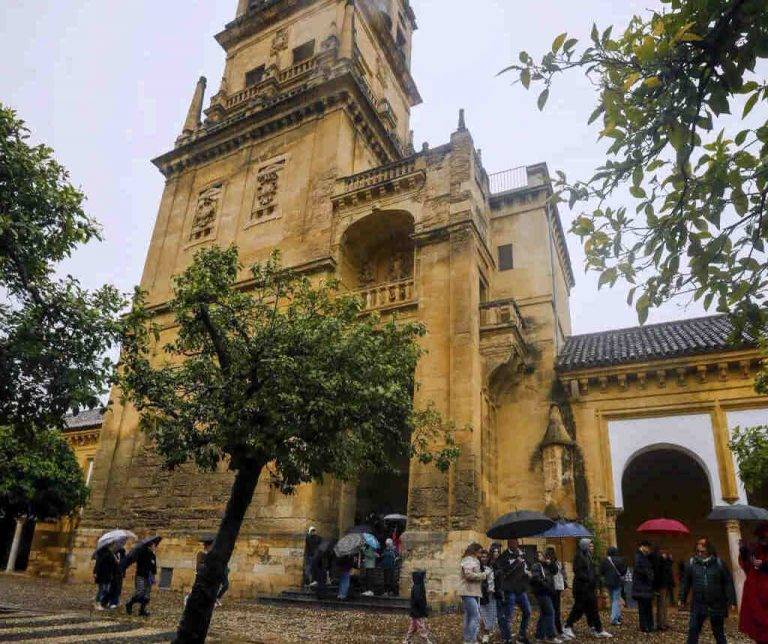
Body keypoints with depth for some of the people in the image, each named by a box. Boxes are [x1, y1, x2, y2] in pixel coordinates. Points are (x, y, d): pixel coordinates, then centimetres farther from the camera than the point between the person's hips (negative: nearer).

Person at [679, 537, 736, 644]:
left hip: (716, 605, -1)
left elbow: (728, 582, -3)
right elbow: (685, 582, 4)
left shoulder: (719, 563, -6)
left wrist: (731, 600, -7)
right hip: (698, 604, 1)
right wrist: (682, 599, 6)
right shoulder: (692, 563, -3)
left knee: (719, 632, 15)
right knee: (693, 631, -1)